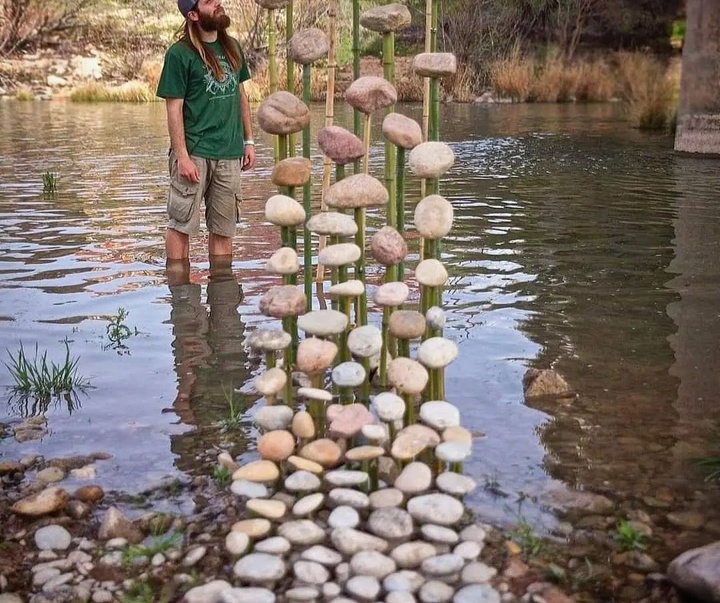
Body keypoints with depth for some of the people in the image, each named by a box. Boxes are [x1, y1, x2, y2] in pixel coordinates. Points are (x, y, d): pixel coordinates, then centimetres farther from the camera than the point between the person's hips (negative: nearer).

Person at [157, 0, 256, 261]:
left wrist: (248, 141, 12)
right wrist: (182, 156, -15)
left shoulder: (232, 47, 11)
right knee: (181, 225, 1)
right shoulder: (180, 53, -7)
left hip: (229, 153, 5)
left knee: (223, 229, 10)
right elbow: (174, 108, -9)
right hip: (195, 152, -5)